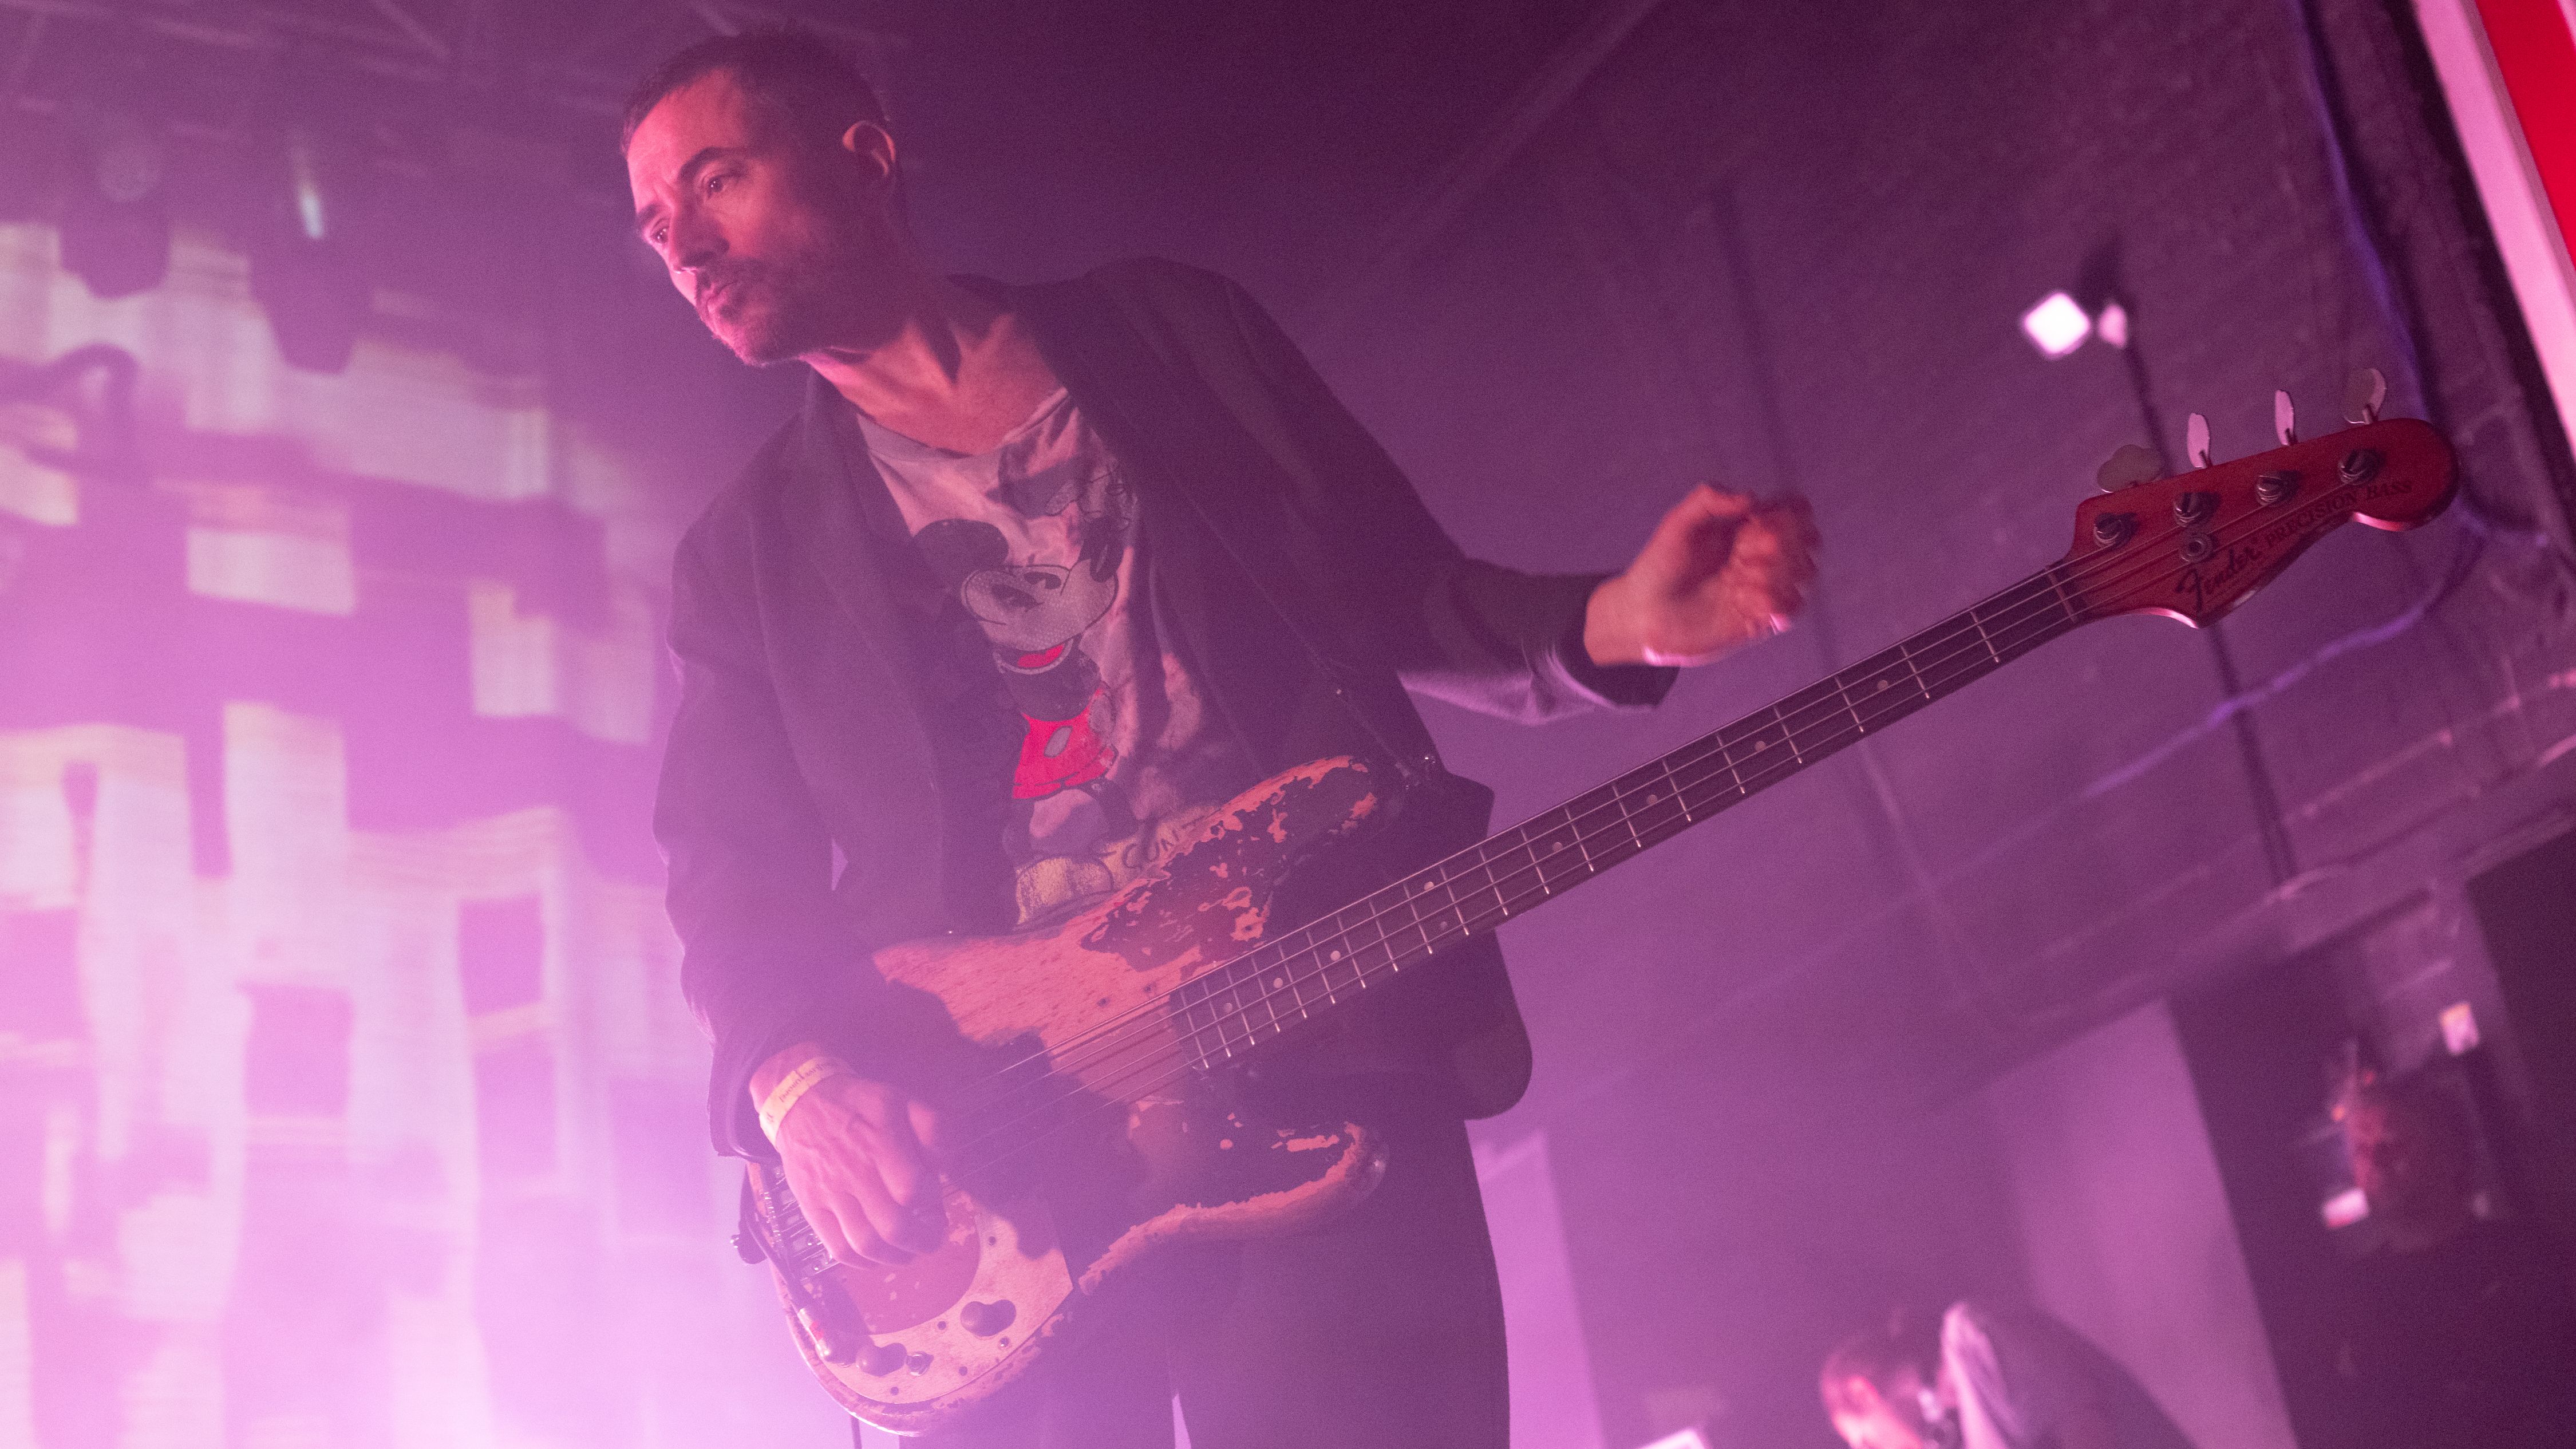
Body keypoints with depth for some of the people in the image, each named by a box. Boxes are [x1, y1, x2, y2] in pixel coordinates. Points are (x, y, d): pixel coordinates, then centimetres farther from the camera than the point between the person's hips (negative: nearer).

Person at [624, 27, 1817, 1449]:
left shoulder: (1172, 330, 14)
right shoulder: (749, 553, 15)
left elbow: (1406, 594, 15)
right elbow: (730, 874, 10)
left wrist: (1613, 625, -5)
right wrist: (792, 1080, -10)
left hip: (1325, 1047, 0)